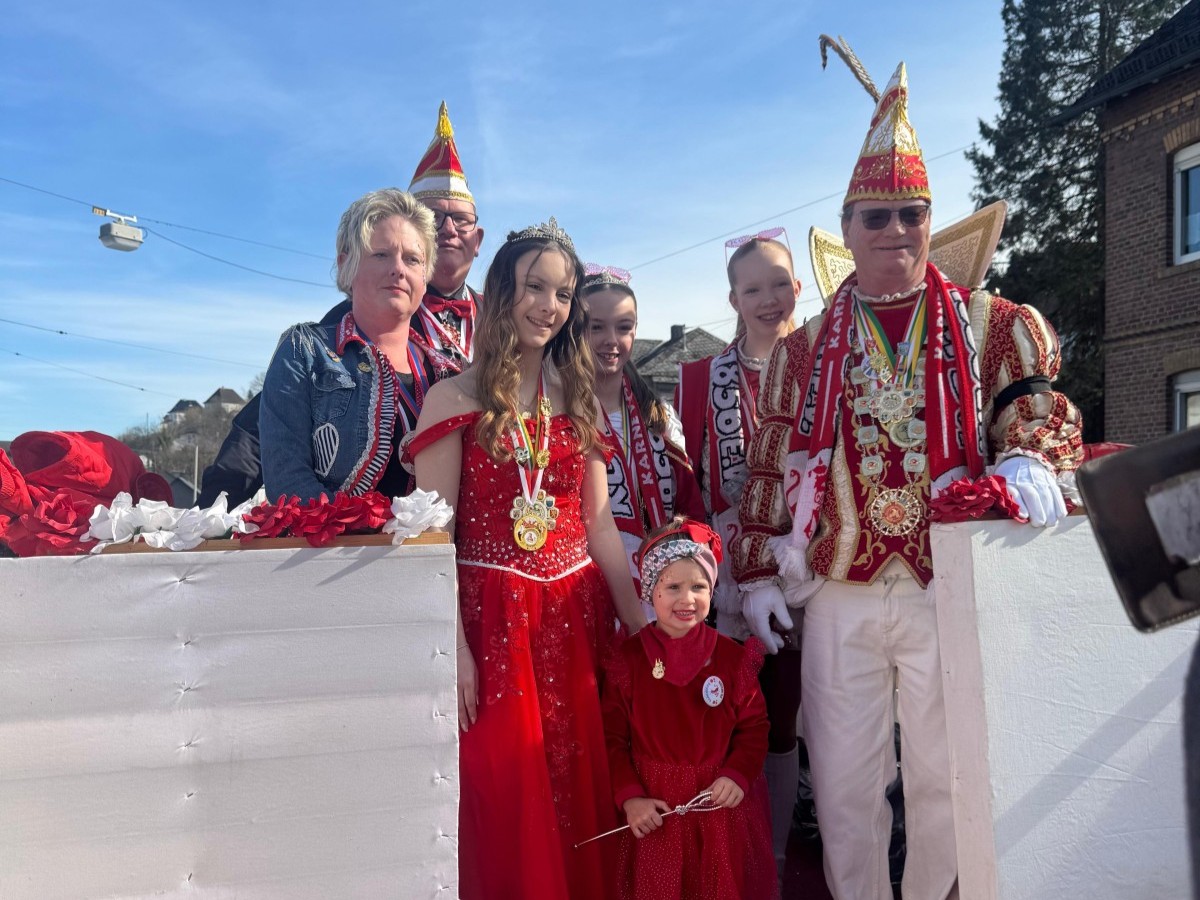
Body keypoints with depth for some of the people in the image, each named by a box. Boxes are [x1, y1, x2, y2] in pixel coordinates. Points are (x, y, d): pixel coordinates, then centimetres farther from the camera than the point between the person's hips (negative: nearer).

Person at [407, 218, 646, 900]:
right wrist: (455, 647, -15)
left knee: (579, 789, 12)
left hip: (577, 615, 4)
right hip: (494, 617, -4)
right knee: (505, 794, 5)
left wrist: (642, 624, 5)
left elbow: (599, 521, 9)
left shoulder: (576, 399, 11)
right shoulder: (457, 398, -3)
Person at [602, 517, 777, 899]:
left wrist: (738, 775, -17)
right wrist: (629, 797, -14)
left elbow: (754, 727, -2)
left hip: (719, 799, 1)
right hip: (654, 804, -1)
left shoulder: (732, 657, -7)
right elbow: (613, 737, -5)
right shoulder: (628, 659, -9)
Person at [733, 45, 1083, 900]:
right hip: (839, 597, 1)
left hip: (952, 585, 0)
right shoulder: (807, 347, 9)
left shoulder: (991, 325, 7)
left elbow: (1038, 407, 2)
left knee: (945, 781, 11)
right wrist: (759, 571, 6)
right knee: (844, 788, 9)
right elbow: (774, 464, 9)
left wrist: (1026, 460, -22)